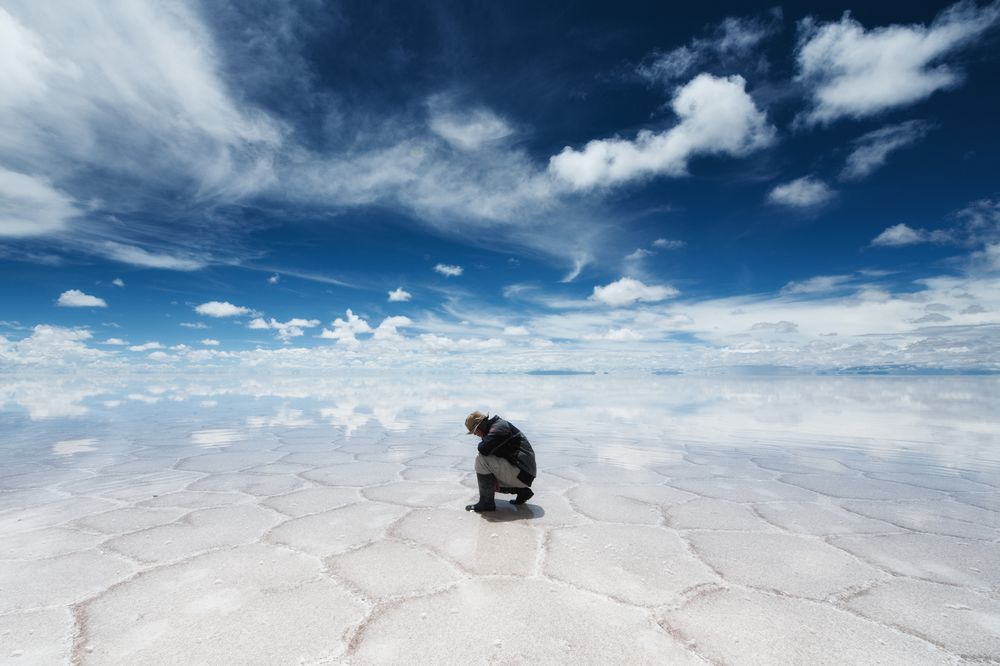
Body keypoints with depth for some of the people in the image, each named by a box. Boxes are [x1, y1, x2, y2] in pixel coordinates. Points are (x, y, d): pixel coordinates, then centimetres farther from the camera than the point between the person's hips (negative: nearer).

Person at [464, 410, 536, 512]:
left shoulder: (499, 427, -17)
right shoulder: (494, 428, 14)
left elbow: (483, 449, -31)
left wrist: (480, 445, -6)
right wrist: (495, 479, 8)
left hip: (522, 473, -11)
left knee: (481, 460, -18)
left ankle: (486, 503, -9)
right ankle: (522, 490, 14)